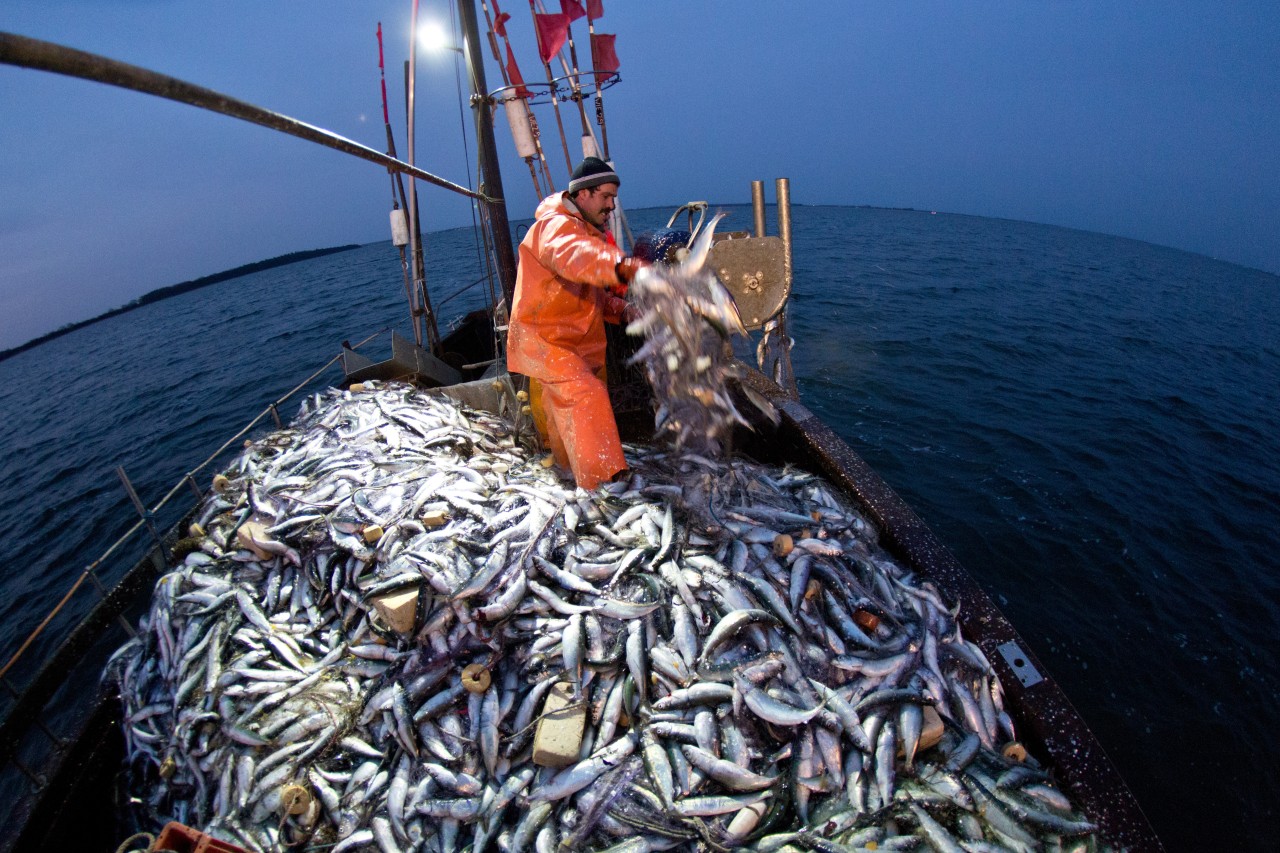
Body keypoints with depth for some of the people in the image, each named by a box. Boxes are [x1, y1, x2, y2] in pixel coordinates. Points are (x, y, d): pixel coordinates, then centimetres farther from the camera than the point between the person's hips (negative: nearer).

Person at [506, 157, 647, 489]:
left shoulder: (590, 232, 17)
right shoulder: (556, 226, -17)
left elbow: (594, 295, 19)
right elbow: (573, 257, -44)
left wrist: (621, 310, -2)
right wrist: (620, 265, -62)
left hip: (578, 343, 10)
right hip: (544, 338, -9)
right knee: (587, 397, -23)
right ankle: (604, 479, -24)